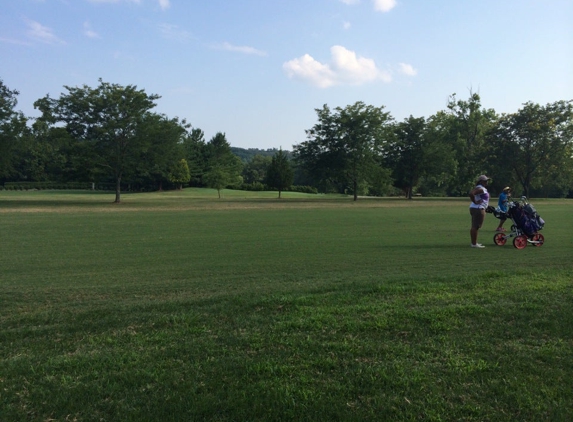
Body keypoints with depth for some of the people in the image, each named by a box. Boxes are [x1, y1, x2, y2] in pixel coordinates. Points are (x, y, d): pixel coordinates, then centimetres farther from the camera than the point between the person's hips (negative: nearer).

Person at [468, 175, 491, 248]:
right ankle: (474, 244, -5)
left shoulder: (483, 188, 16)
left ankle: (474, 242, 21)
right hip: (478, 209, -11)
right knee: (475, 227, -8)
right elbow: (471, 193, -32)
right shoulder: (480, 188, -15)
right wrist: (475, 202, -21)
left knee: (474, 227, 14)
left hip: (477, 209, 11)